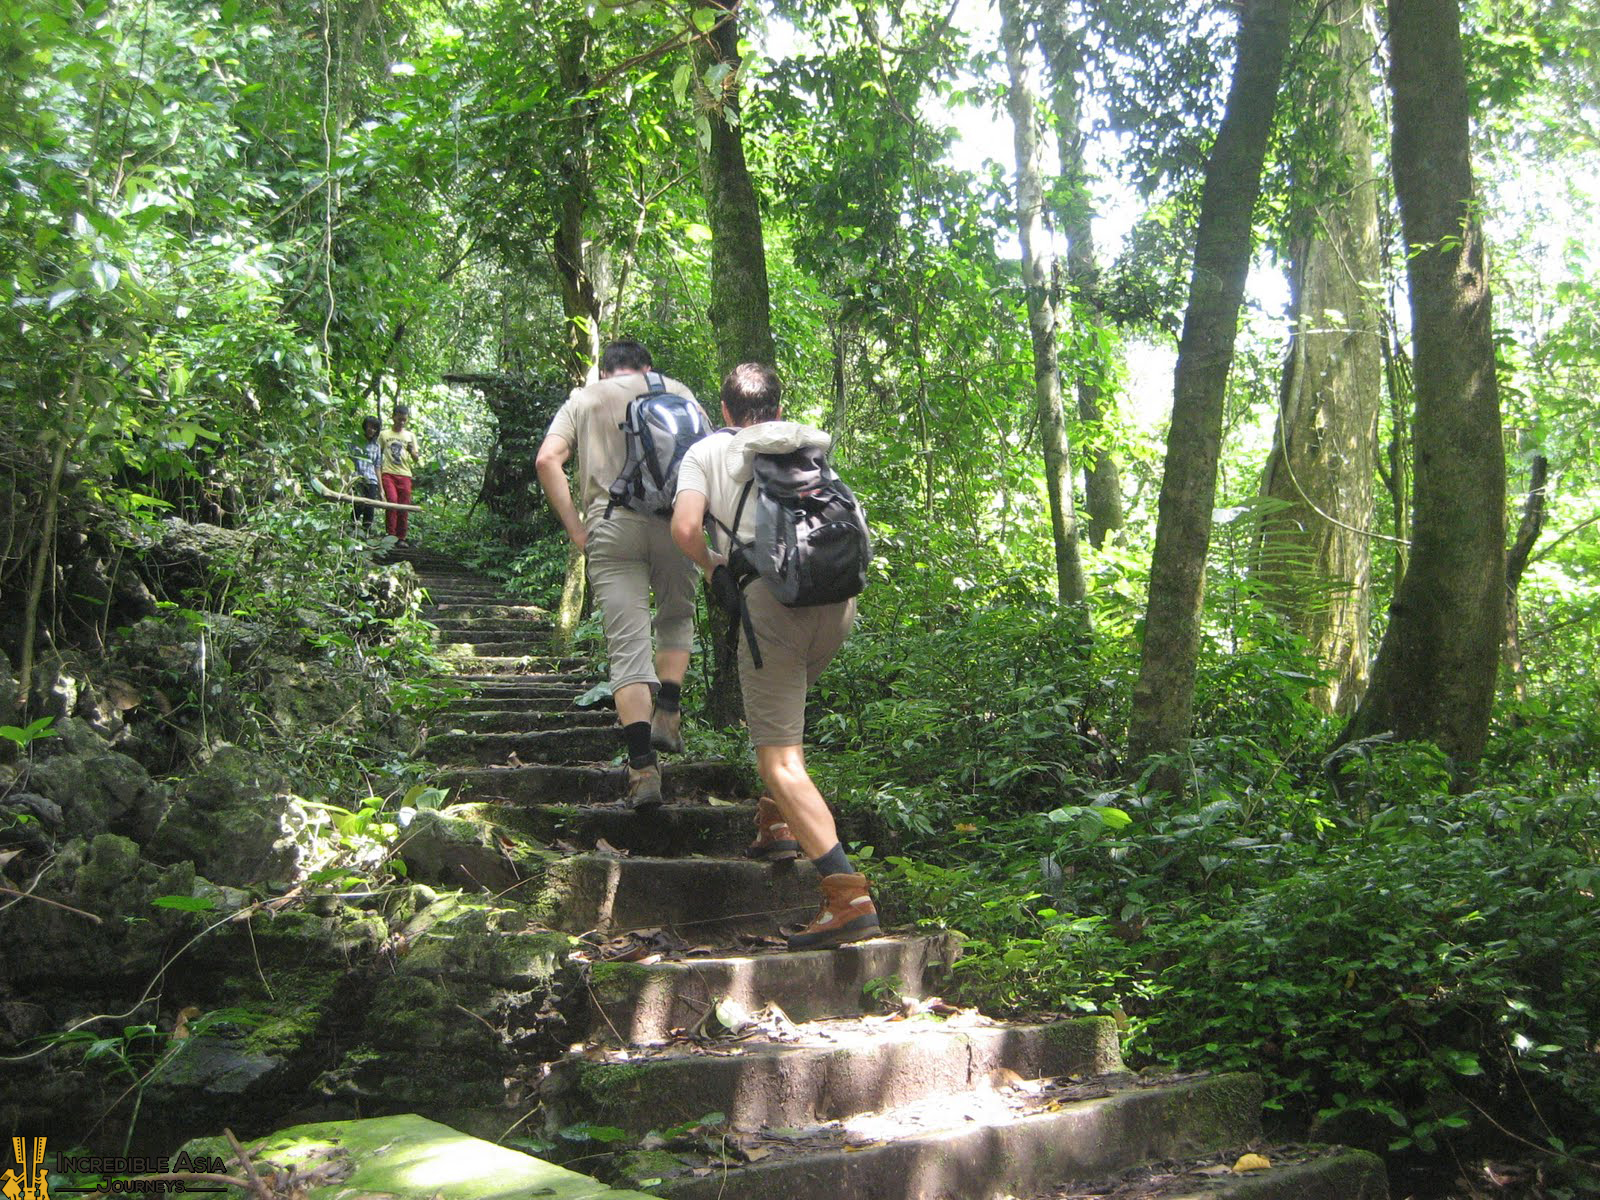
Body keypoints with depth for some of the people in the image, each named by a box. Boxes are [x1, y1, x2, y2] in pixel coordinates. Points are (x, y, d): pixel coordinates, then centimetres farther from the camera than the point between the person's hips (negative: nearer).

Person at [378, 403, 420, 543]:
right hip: (388, 473, -2)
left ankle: (401, 538, 4)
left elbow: (416, 459, 16)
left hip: (405, 475, 2)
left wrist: (412, 451, -6)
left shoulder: (410, 436, 16)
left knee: (404, 507, -2)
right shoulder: (384, 434, 10)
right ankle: (391, 535, -15)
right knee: (392, 501, -20)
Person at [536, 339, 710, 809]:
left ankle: (643, 768, -9)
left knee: (628, 647, -2)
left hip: (611, 524, 0)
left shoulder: (582, 400, 19)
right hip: (673, 520, 0)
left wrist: (574, 526, 4)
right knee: (677, 619, 24)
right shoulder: (675, 392, 19)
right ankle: (667, 712, 6)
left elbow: (547, 460, 3)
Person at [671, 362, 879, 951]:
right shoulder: (813, 442, 24)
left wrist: (713, 569, 16)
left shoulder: (707, 450, 13)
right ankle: (778, 822, 29)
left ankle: (848, 893, -18)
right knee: (782, 702, 33)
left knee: (779, 759, -5)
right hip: (838, 595, 5)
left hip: (772, 597, -5)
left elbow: (685, 528, -2)